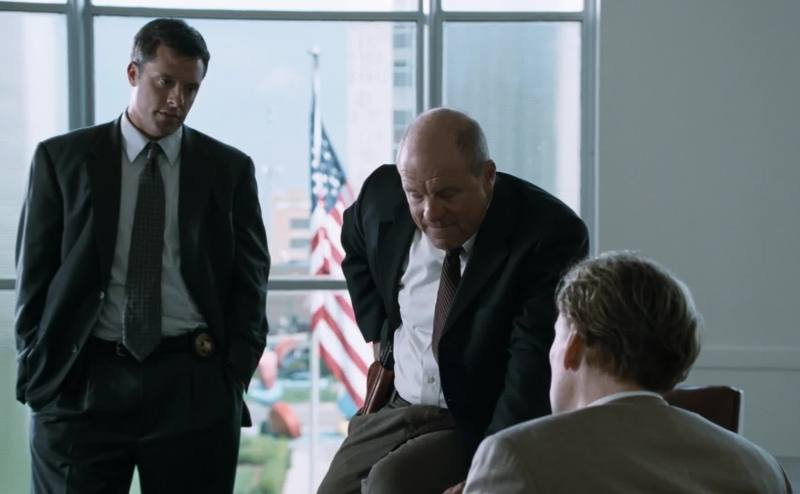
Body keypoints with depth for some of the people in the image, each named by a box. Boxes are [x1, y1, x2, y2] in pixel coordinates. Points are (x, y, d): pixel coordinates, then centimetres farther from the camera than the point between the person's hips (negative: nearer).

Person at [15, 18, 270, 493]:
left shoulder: (230, 168, 8)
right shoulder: (62, 159, 6)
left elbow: (249, 280, 9)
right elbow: (35, 275, 7)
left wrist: (233, 377, -1)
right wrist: (39, 375, 0)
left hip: (193, 385, 0)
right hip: (81, 384, 0)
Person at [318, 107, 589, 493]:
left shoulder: (550, 234, -21)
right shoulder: (383, 194, -5)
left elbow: (534, 374, -24)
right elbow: (356, 247, 20)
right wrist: (377, 331, 9)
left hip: (482, 426, -6)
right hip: (392, 410, 6)